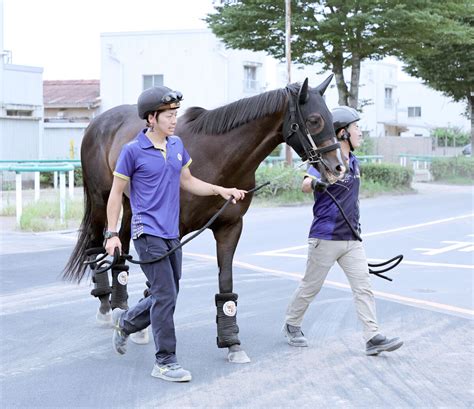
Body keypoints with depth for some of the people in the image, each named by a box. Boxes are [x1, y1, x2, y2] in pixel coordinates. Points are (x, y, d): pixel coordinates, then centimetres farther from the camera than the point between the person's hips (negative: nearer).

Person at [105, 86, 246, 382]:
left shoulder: (177, 145, 8)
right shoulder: (133, 151, -10)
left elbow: (187, 181, 20)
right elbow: (116, 193, -4)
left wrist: (220, 190, 7)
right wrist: (112, 233, -8)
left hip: (172, 234, 7)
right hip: (148, 234, -7)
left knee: (167, 298, 13)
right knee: (166, 296, -10)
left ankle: (125, 322, 38)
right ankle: (165, 362, 0)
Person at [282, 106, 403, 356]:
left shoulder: (354, 162, 12)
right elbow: (305, 185, -33)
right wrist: (315, 183, -56)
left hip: (351, 239, 7)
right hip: (325, 238, -7)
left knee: (363, 287, -3)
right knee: (311, 286, 7)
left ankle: (373, 338, -7)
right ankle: (291, 325, 28)